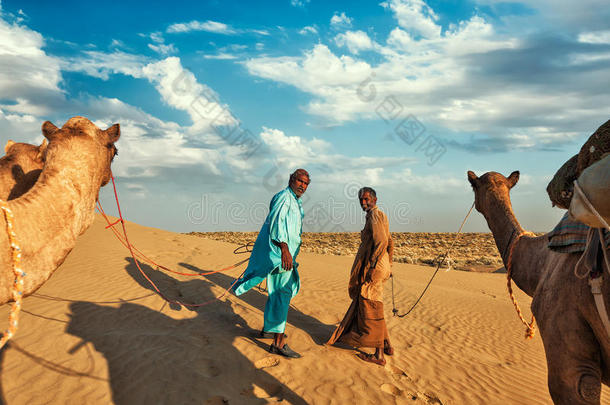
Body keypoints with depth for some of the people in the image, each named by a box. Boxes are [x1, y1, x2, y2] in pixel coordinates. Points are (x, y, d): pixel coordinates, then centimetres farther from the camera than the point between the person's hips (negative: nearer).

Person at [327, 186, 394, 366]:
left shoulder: (375, 215, -12)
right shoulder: (380, 216, 18)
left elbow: (381, 242, -24)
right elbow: (390, 243, 23)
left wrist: (372, 268, -25)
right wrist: (388, 266, 27)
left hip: (373, 269, -10)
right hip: (380, 266, 10)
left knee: (372, 310, -3)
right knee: (368, 307, 18)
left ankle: (379, 354, 3)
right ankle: (387, 345, 25)